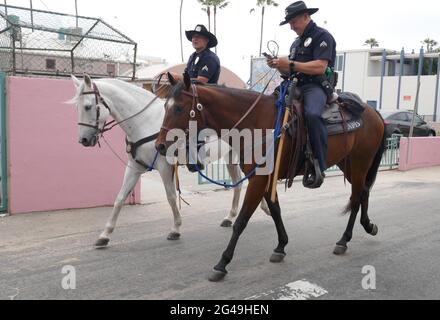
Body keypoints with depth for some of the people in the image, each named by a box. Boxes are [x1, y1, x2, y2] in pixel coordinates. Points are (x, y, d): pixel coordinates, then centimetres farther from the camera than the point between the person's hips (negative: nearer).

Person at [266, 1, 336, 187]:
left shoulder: (322, 36, 0)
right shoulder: (297, 42, 27)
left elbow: (320, 67, -15)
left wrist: (290, 64, -15)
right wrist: (278, 66, 4)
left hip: (316, 86, -9)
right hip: (295, 86, 9)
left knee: (312, 114, -38)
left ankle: (319, 166, -34)